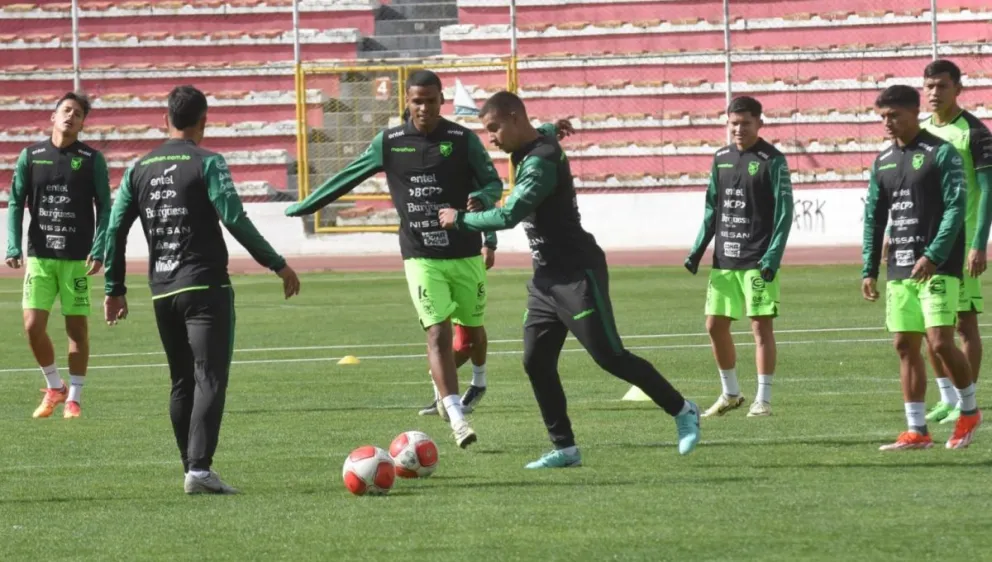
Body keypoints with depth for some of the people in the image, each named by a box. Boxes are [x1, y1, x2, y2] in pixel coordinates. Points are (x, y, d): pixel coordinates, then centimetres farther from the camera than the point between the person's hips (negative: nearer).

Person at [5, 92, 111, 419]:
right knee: (33, 325, -6)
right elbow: (16, 203, 7)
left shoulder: (92, 159, 0)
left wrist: (99, 250, -11)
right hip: (39, 256, 1)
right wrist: (13, 248, -4)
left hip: (77, 258, -1)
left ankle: (73, 398, 13)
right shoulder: (31, 156, 5)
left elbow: (104, 208, 1)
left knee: (77, 327, 1)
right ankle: (54, 387, 16)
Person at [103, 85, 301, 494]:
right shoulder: (207, 164, -7)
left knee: (183, 382, 15)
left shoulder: (140, 169, 10)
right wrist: (278, 264, -9)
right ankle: (199, 468, -21)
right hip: (206, 287, -6)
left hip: (162, 292, 6)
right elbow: (235, 220, -15)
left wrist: (114, 289, 17)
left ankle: (192, 468, 15)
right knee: (210, 379, -9)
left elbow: (115, 228, 10)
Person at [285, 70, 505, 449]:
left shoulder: (463, 140, -2)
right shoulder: (389, 143, 2)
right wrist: (303, 207, 18)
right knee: (438, 332, -13)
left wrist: (482, 199, -22)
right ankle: (457, 418, -18)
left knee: (472, 331, 11)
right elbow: (347, 178, 12)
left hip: (465, 254, 1)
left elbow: (493, 183, 3)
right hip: (421, 257, -1)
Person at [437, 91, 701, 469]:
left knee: (610, 357, -6)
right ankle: (564, 448, 6)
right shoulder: (528, 154, 10)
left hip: (577, 274, -10)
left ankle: (682, 411, 8)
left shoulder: (541, 163, -20)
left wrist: (460, 219, -15)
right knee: (536, 362, 2)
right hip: (547, 277, 10)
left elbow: (508, 216, -27)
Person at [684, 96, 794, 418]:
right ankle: (730, 394, 22)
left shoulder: (772, 161, -6)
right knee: (715, 325, 7)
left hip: (758, 261, -6)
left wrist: (773, 255, -18)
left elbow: (784, 211, -10)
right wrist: (698, 250, 11)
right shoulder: (721, 158, 12)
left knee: (761, 325, -5)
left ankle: (763, 399, 0)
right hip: (724, 260, 6)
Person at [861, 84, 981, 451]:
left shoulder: (941, 154, -6)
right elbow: (874, 219, 17)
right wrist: (869, 270, 11)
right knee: (905, 345, 3)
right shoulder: (883, 163, 13)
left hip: (938, 268, -6)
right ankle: (916, 431, 7)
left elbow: (956, 209, -13)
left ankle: (969, 410, 9)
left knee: (940, 342, -13)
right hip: (899, 270, 6)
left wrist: (933, 256, -20)